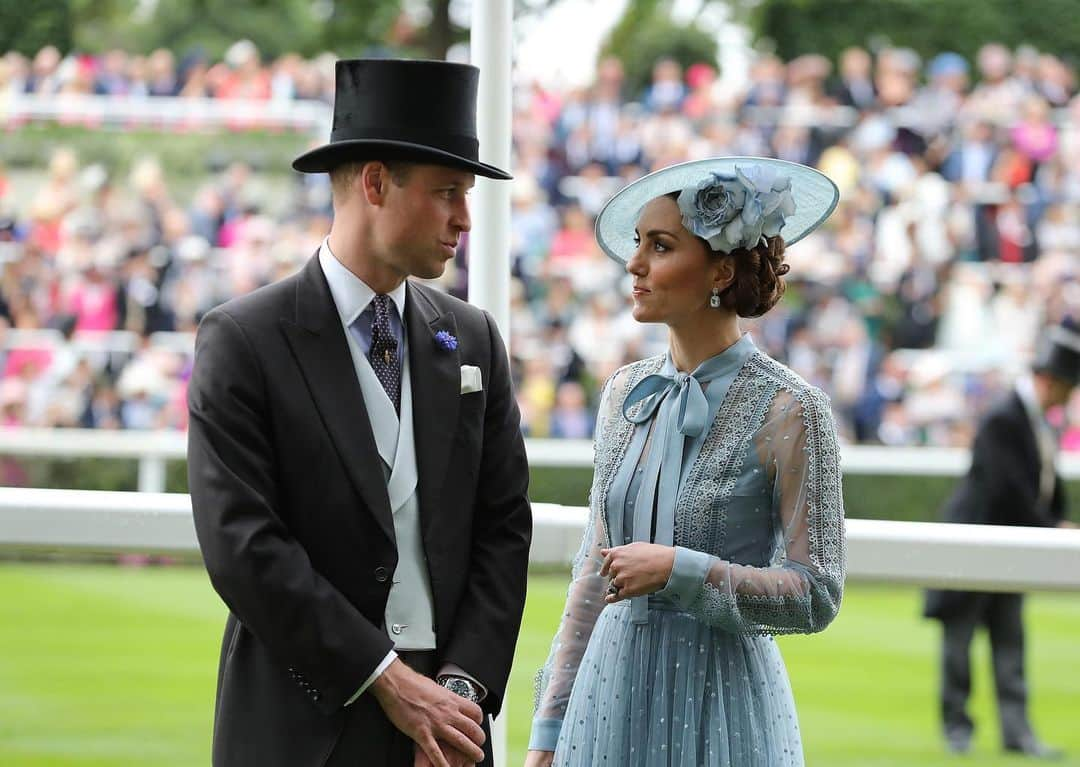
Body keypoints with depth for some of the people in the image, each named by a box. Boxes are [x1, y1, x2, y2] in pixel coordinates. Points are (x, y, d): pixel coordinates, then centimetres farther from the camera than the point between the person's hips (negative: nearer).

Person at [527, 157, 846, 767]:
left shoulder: (789, 410, -10)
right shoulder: (627, 393, 7)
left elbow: (816, 595, -11)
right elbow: (596, 572, 11)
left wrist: (678, 569, -18)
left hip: (721, 708, -5)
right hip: (611, 689, 5)